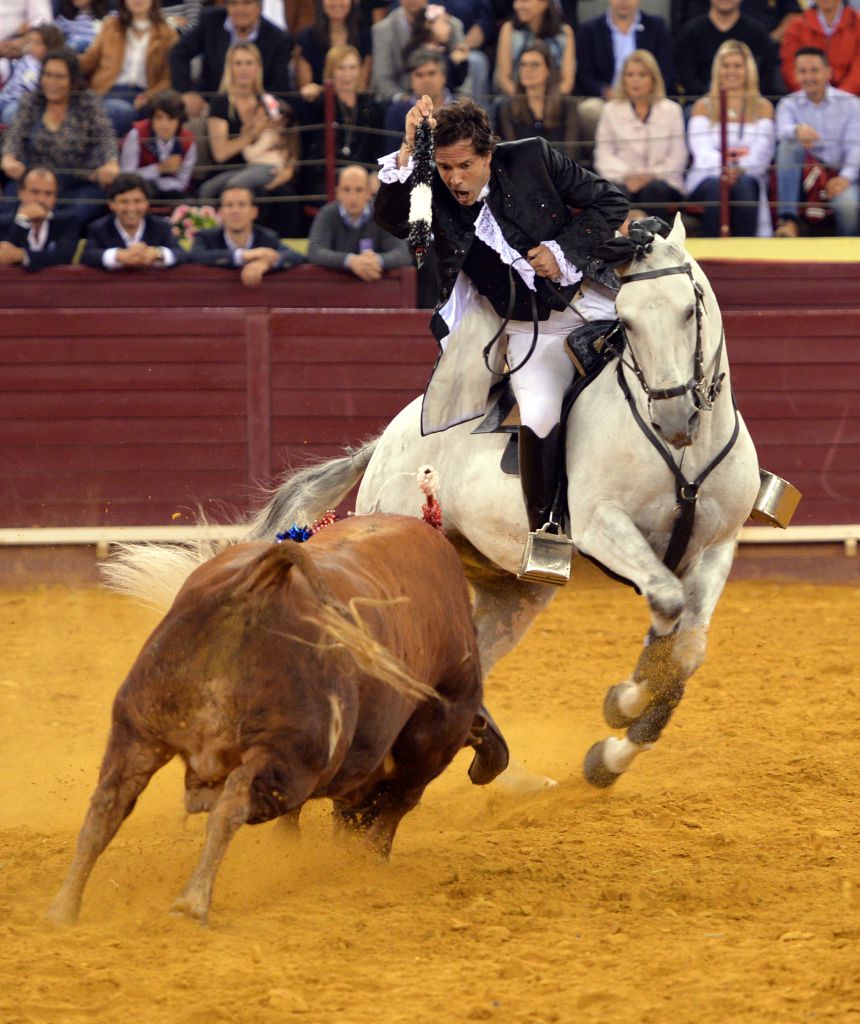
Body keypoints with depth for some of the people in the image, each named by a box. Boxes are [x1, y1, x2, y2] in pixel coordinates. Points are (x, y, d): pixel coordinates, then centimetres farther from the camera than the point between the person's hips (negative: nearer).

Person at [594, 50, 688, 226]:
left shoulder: (671, 110, 15)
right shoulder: (611, 110, 17)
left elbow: (678, 157, 6)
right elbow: (604, 155, 7)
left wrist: (652, 175, -11)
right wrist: (626, 175, -12)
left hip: (662, 181, 0)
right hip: (622, 180, 0)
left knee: (653, 190, -36)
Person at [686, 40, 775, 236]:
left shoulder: (763, 107, 15)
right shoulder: (704, 107, 15)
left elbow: (761, 152, 0)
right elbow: (702, 150, -2)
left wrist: (740, 169, -23)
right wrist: (723, 166, -25)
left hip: (747, 177, 0)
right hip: (708, 176, 0)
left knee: (744, 184, -36)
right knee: (716, 186, -36)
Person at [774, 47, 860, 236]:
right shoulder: (789, 104, 9)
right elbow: (783, 131, -14)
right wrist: (797, 130, -40)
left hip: (840, 174, -2)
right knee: (789, 145, -28)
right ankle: (788, 219, -35)